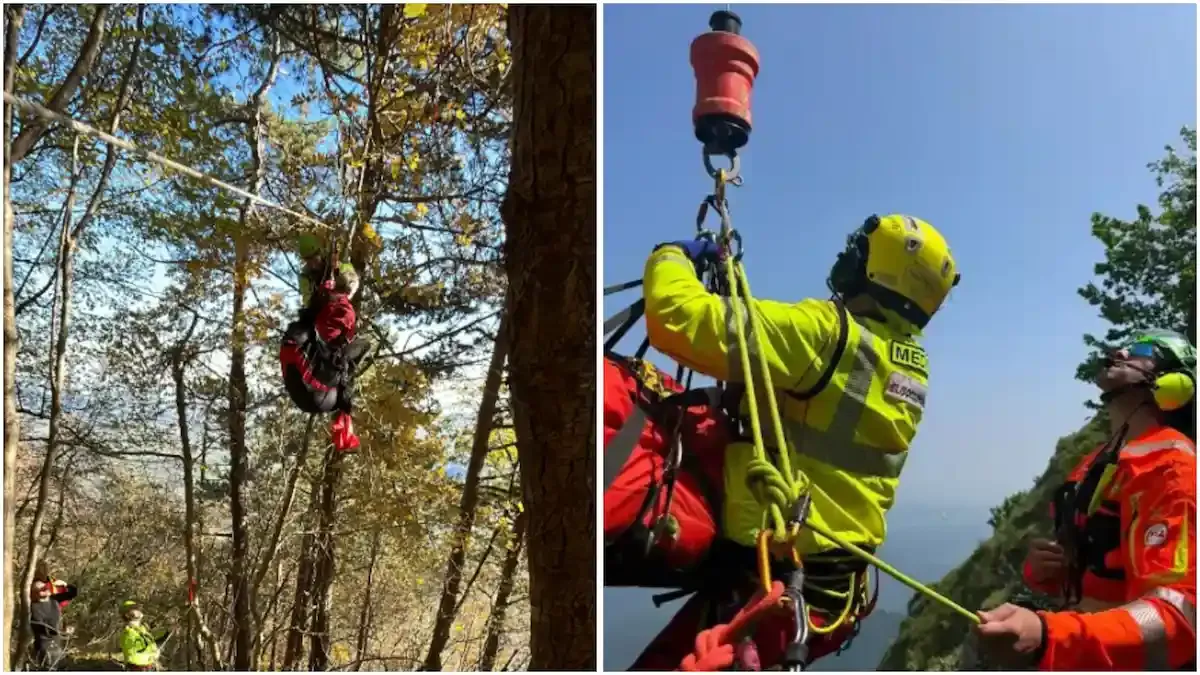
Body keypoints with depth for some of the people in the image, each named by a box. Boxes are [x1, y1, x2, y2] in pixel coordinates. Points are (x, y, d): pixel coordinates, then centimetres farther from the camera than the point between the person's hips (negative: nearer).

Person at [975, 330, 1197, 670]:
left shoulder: (1170, 468, -17)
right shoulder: (1097, 463, 10)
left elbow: (1177, 613, -27)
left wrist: (1047, 637, -42)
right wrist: (1041, 569, -4)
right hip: (1081, 659, 7)